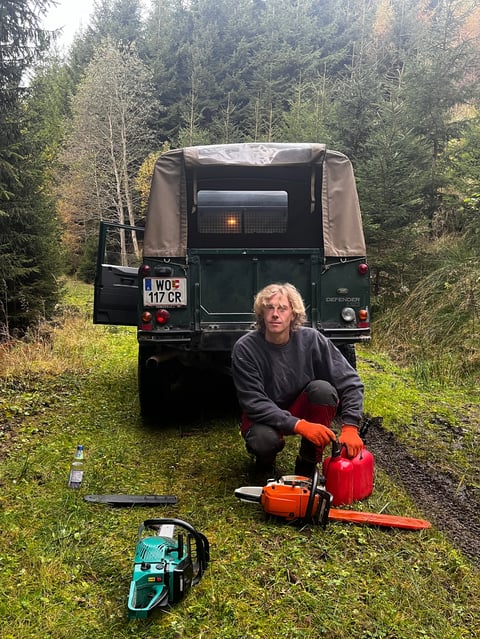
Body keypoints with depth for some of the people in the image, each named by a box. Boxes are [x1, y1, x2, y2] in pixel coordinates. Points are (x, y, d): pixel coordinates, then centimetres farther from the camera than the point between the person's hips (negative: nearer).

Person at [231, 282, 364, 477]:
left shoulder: (311, 339, -17)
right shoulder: (245, 348, -21)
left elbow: (350, 382, -17)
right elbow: (253, 403, -24)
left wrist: (350, 428, -29)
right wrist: (299, 425, -34)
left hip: (299, 408, 2)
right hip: (263, 418, -2)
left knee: (323, 388, -29)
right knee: (265, 439, -36)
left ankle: (308, 462, -11)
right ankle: (265, 457, 4)